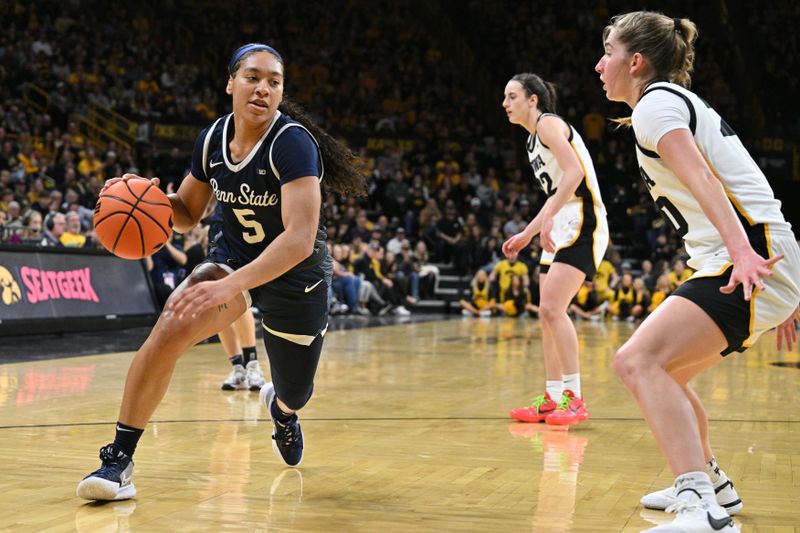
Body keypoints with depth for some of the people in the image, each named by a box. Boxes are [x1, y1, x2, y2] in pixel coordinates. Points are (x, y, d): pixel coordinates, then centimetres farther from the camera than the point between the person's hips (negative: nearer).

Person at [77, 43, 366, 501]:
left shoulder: (293, 142, -27)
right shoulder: (212, 139, -8)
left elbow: (299, 239, -36)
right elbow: (188, 214, 7)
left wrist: (228, 287, -46)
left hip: (297, 275, -3)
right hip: (234, 256, 3)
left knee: (293, 400, 16)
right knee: (168, 331, -27)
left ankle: (281, 405, 58)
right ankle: (119, 460, -17)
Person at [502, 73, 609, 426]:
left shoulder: (548, 123, -7)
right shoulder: (533, 139, 20)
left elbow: (574, 172, -22)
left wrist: (548, 218, -28)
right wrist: (526, 235, 23)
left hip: (583, 224, -10)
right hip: (561, 228, 10)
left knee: (552, 307, -18)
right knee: (547, 313, 10)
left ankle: (574, 398, -16)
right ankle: (552, 398, 16)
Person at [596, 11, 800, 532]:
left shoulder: (655, 103, -5)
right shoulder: (685, 103, 24)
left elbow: (701, 178, -22)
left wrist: (742, 252, -37)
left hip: (748, 263, -10)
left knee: (639, 360, -24)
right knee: (664, 372, 23)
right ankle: (711, 484, 38)